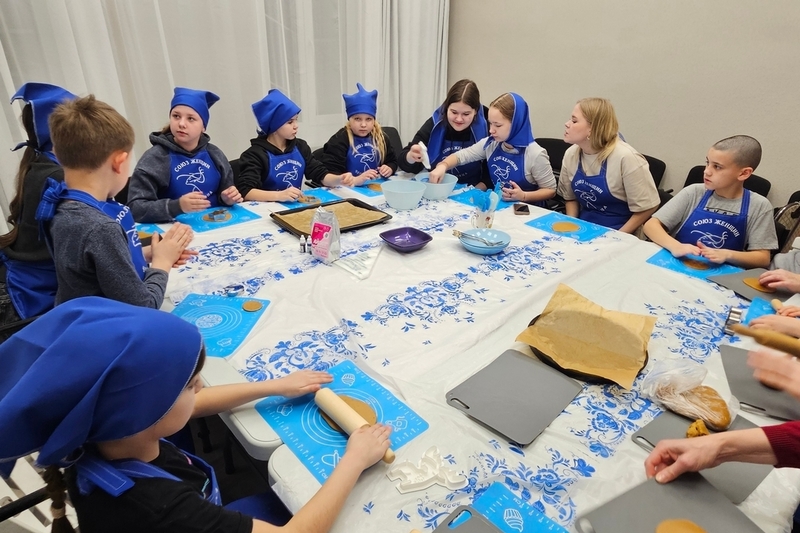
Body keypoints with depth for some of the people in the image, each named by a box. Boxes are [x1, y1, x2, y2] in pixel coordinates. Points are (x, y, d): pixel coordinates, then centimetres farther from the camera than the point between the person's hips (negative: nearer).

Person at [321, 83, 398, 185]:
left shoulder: (379, 137, 8)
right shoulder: (339, 140, -11)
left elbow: (392, 161, 20)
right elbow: (329, 175, -17)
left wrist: (389, 169, -3)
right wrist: (356, 180, -27)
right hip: (350, 190, -5)